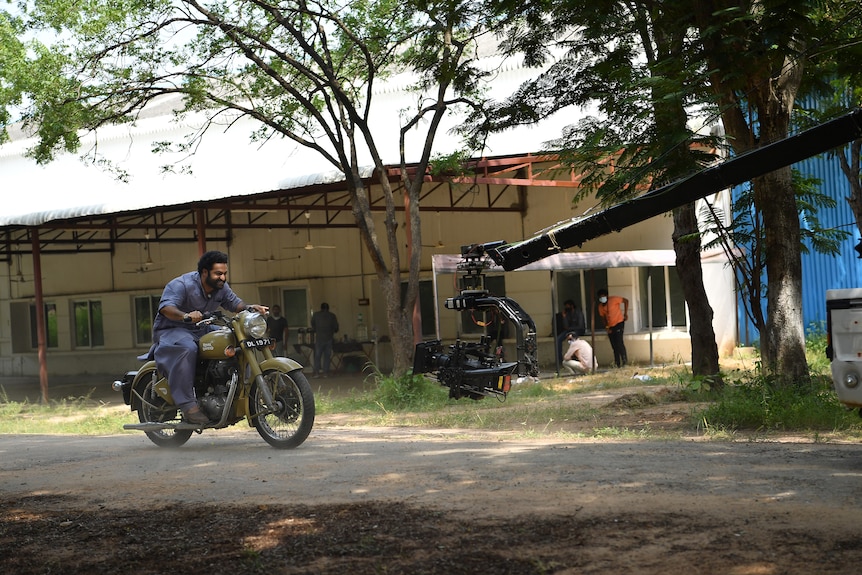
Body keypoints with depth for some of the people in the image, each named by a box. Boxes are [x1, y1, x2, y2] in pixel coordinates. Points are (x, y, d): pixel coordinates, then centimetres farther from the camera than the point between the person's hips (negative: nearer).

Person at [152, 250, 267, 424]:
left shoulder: (221, 287, 5)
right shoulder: (181, 285, -19)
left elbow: (234, 302, 13)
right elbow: (166, 307, -32)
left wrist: (249, 308, -10)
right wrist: (185, 316, -52)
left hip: (202, 331, 8)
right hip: (171, 330, -8)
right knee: (187, 349, -41)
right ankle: (187, 405, -42)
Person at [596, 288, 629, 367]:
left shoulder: (613, 299, -10)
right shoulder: (600, 307, 4)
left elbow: (626, 301, -5)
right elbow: (604, 317, 11)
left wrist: (625, 313, -8)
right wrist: (607, 327, -3)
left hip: (619, 323, -6)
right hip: (610, 326, 6)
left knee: (619, 342, -16)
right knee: (614, 346, 7)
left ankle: (624, 360, -5)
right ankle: (617, 364, 12)